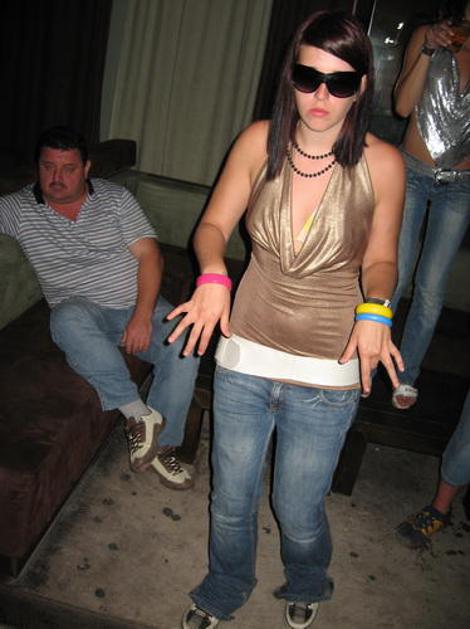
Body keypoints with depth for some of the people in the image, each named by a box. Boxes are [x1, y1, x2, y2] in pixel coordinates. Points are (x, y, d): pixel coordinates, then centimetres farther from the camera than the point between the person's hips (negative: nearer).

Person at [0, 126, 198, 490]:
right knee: (68, 318, -37)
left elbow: (150, 257, -3)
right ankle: (137, 412, -29)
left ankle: (162, 446, -7)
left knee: (184, 349, -25)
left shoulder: (116, 198, 4)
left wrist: (143, 316, -16)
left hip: (140, 307, 1)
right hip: (84, 312, -1)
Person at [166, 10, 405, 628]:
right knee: (230, 502, 20)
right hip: (244, 355, 2)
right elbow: (213, 225, -1)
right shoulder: (260, 142, -8)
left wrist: (375, 309, -20)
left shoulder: (381, 163, -12)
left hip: (327, 375, -1)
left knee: (298, 512, 18)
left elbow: (380, 259, 1)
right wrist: (213, 275, -22)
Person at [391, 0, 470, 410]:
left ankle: (406, 374, 20)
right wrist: (430, 50, -18)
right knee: (393, 276, -2)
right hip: (412, 174, -1)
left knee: (431, 289, 4)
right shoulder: (429, 36, 0)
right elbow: (403, 105, -9)